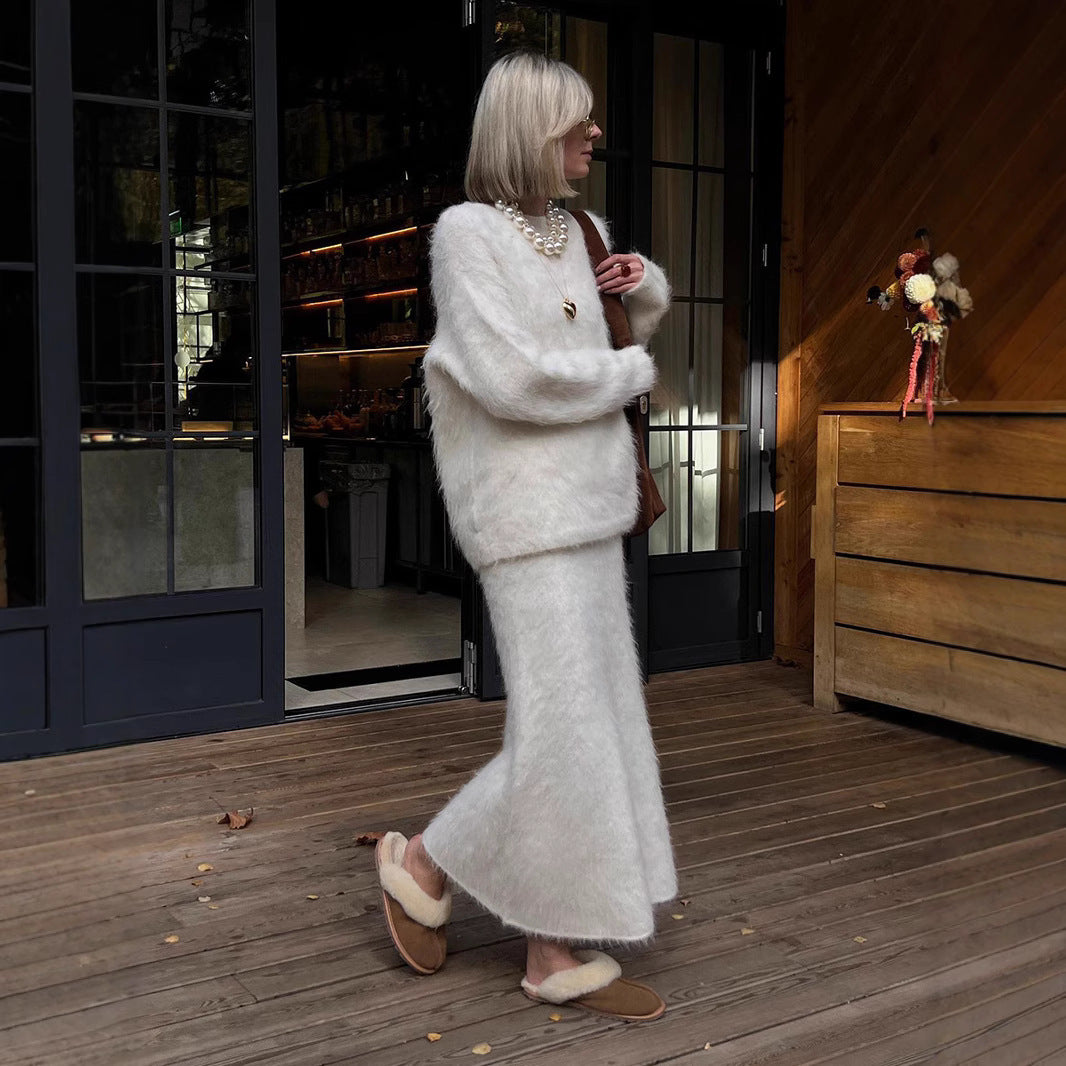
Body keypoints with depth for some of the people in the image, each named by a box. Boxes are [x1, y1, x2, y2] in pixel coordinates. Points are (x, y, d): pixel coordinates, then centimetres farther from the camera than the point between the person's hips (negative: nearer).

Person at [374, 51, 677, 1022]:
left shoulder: (576, 233, 12)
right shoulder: (465, 232, -11)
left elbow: (645, 313, 30)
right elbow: (511, 379, -22)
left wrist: (646, 285, 6)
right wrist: (630, 374, -8)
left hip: (584, 515, 8)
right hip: (527, 517, -8)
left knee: (595, 729, 6)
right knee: (559, 742, -8)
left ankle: (559, 956, 15)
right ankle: (425, 864, 17)